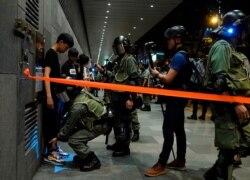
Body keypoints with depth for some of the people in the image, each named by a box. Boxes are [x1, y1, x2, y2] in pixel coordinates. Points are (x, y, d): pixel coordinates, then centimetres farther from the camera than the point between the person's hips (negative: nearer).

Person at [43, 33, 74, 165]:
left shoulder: (55, 54, 16)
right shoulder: (51, 53, -12)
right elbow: (46, 75, -22)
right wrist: (49, 96, -28)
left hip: (55, 94, 10)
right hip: (51, 94, -10)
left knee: (55, 122, 15)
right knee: (50, 123, -5)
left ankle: (54, 148, 25)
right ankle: (49, 153, 1)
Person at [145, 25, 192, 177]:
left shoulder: (179, 56, -17)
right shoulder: (182, 55, 15)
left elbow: (168, 79, -21)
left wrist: (157, 74, -4)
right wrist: (161, 74, 6)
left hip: (175, 98, -10)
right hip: (179, 97, 10)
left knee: (168, 130, -8)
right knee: (179, 130, 13)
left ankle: (162, 165, -3)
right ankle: (180, 161, 21)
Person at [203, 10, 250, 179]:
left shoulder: (233, 49, 22)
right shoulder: (222, 46, -9)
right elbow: (220, 80, -20)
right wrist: (236, 103, -22)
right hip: (227, 105, -10)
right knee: (229, 146, -5)